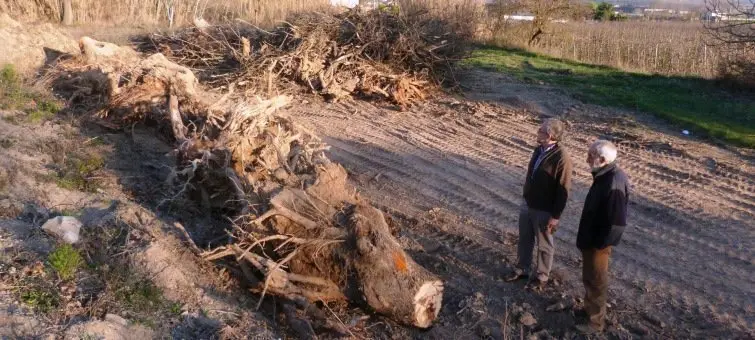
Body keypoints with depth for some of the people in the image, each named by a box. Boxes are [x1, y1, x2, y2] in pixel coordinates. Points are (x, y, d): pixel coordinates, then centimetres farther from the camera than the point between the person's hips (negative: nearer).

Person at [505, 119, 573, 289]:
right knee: (524, 239, 21)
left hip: (544, 211, -7)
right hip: (527, 205, 7)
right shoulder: (538, 150, 0)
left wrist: (555, 216, -19)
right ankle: (522, 269, 40)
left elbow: (563, 191, -21)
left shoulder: (562, 158, -25)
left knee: (544, 245, 12)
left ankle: (542, 276, 31)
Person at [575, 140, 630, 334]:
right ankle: (589, 308, 42)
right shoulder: (605, 175, 2)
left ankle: (596, 322, 21)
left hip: (597, 242, -9)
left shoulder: (614, 184, -29)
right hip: (591, 238, 9)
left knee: (596, 281, 6)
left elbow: (617, 222, -27)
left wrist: (600, 244, -19)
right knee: (589, 277, 24)